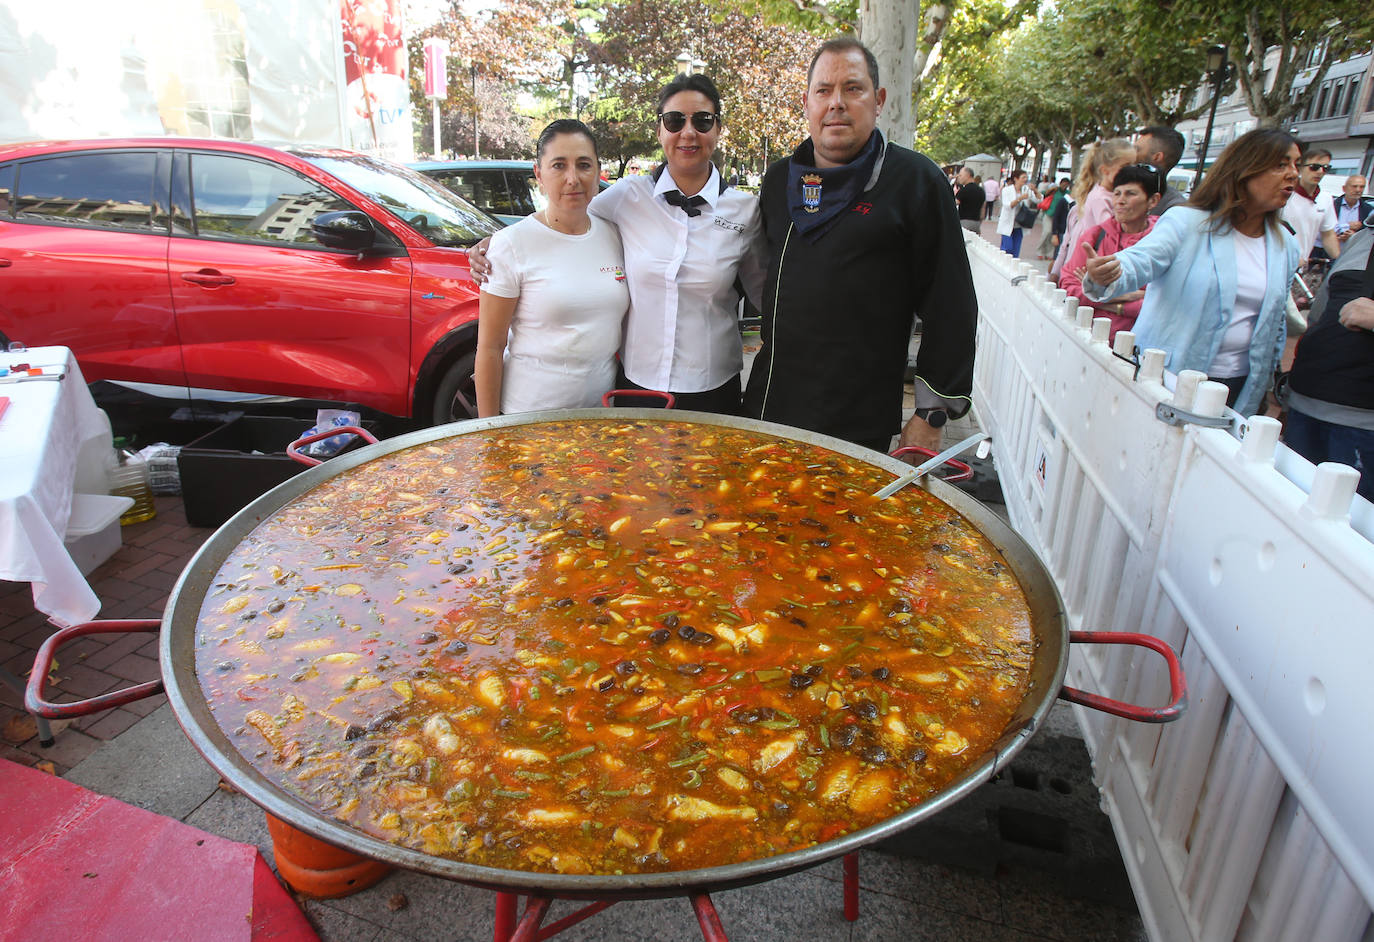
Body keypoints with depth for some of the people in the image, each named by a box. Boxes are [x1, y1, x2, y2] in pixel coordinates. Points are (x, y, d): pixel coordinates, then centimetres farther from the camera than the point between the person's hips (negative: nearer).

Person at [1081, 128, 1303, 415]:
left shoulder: (1286, 246, 11)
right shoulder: (1187, 222, -8)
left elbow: (1276, 324, 20)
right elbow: (1140, 260, -25)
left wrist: (1267, 384, 20)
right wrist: (1102, 279, -48)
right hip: (1167, 379, -5)